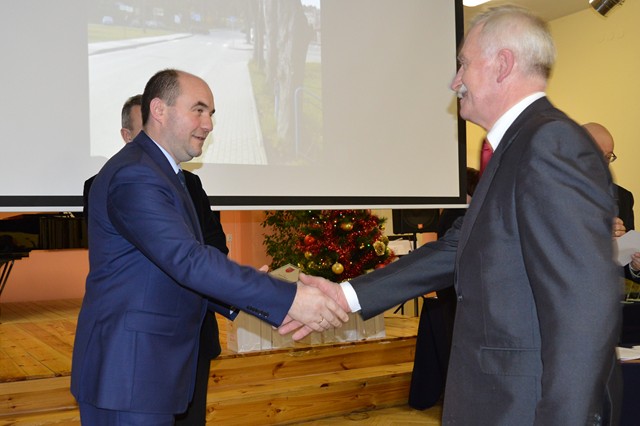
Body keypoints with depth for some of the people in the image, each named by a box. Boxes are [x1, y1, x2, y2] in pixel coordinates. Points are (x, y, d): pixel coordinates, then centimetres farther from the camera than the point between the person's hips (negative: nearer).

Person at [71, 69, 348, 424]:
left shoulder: (159, 173, 15)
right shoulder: (133, 177, -19)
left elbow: (180, 266, 12)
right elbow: (189, 261, -29)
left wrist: (268, 305, 1)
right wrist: (288, 298, -30)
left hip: (152, 366, 10)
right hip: (128, 370, -10)